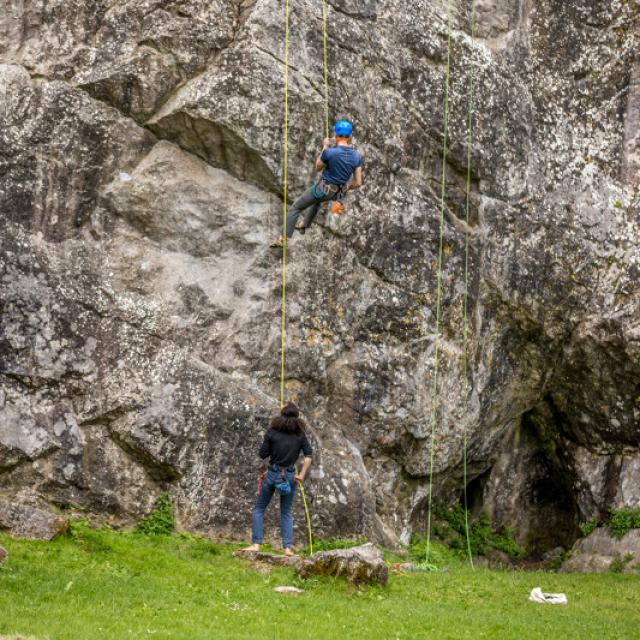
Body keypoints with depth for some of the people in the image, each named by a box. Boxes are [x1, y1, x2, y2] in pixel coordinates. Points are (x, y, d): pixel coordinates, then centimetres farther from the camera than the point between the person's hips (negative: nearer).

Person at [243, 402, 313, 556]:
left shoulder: (272, 431, -4)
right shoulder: (300, 435, 1)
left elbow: (263, 454, -4)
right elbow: (308, 456, -6)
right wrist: (302, 475, -1)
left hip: (272, 474, -2)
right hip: (289, 476, 2)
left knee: (259, 509, 11)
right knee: (286, 512, 15)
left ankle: (256, 544, 1)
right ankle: (287, 547, 5)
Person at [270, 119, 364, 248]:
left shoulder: (329, 152, -24)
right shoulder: (357, 157, -10)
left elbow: (318, 167, -3)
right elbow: (358, 183, -6)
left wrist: (324, 147, 7)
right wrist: (345, 188, 13)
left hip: (322, 189, -5)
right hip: (337, 193, 5)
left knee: (295, 208, 12)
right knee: (317, 201, 39)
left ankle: (284, 238, 7)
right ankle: (304, 226, 52)